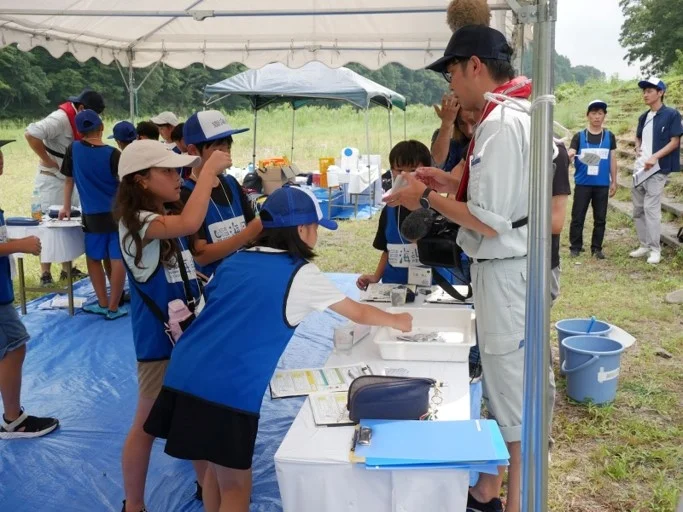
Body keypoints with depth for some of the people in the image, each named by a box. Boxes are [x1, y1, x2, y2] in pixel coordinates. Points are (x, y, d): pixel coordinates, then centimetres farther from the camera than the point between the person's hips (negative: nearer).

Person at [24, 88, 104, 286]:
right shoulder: (61, 118, -23)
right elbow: (31, 134, -33)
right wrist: (47, 160, -24)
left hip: (71, 178, 8)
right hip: (52, 179, -8)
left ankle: (67, 269, 23)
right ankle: (45, 274, 5)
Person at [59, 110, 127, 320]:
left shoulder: (73, 149, -1)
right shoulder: (113, 154, -10)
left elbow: (69, 179, 9)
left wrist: (66, 207, 21)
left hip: (93, 215, 2)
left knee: (94, 259, 16)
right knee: (117, 259, 2)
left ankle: (103, 304, 19)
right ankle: (113, 307, 2)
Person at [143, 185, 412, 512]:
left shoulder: (235, 261, 14)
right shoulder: (301, 275, 0)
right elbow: (359, 314, 13)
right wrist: (397, 321, 30)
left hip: (183, 376, 7)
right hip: (228, 390, -6)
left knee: (217, 468, 25)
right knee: (235, 485, 11)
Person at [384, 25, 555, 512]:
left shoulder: (500, 122, -20)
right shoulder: (519, 113, 12)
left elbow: (489, 221, -23)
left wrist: (426, 198, -11)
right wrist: (452, 182, 12)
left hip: (505, 271, -11)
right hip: (507, 265, 11)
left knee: (514, 397, 2)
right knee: (504, 384, 19)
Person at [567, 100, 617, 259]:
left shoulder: (609, 136, 7)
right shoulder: (579, 136, 1)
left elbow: (612, 159, 10)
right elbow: (570, 155, -5)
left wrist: (614, 182, 8)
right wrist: (569, 156, -31)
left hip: (602, 184, 2)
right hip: (582, 183, -1)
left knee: (600, 218, 6)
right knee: (578, 217, 2)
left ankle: (597, 248, 16)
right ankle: (575, 246, 12)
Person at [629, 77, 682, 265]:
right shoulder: (643, 117, 13)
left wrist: (655, 157, -20)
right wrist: (638, 150, 4)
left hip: (657, 170, -7)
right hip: (640, 168, 8)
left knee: (651, 209, -9)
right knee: (638, 209, 10)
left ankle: (655, 249, -1)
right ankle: (644, 245, 21)